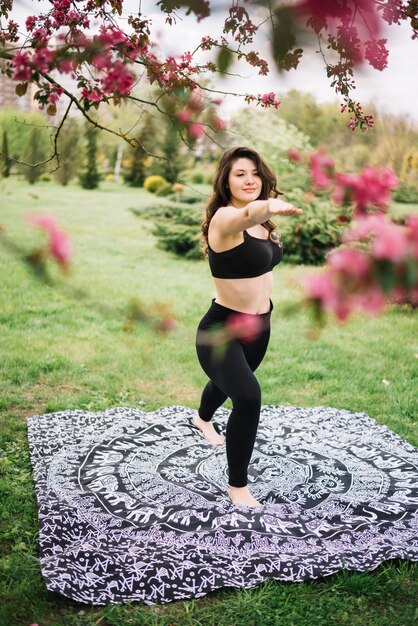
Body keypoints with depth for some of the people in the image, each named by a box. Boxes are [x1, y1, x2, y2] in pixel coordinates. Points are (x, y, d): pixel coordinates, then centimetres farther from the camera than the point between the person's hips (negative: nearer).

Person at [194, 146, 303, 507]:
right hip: (222, 330, -8)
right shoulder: (224, 218, -23)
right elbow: (246, 214, -51)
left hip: (259, 326, 9)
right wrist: (270, 206, -70)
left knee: (229, 382, 32)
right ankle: (238, 486, -10)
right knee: (248, 396, -29)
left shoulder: (261, 225, 2)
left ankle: (203, 420, 67)